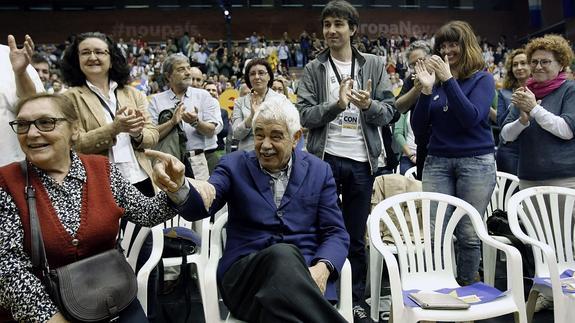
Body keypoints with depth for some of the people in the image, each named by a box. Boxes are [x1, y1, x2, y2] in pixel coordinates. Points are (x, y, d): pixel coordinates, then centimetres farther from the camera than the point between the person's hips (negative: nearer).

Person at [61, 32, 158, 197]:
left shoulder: (132, 94, 8)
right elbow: (75, 144, -10)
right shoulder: (70, 97, -1)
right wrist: (114, 129, -21)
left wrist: (138, 134, -15)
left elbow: (153, 135, 5)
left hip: (141, 180, 4)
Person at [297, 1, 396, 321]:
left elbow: (389, 112, 3)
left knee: (357, 236, 12)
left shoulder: (374, 65, 6)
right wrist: (337, 104, -19)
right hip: (325, 158, -1)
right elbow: (304, 115, -5)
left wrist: (368, 105, -17)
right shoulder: (313, 69, 3)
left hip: (362, 160, 1)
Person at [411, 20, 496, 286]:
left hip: (476, 162, -2)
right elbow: (419, 129, 5)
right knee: (435, 232, -2)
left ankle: (467, 288, 16)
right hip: (437, 162, 3)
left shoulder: (482, 79, 4)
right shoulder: (436, 81, 10)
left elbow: (471, 118, -14)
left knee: (468, 234, 1)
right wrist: (427, 89, -6)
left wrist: (448, 80, -16)